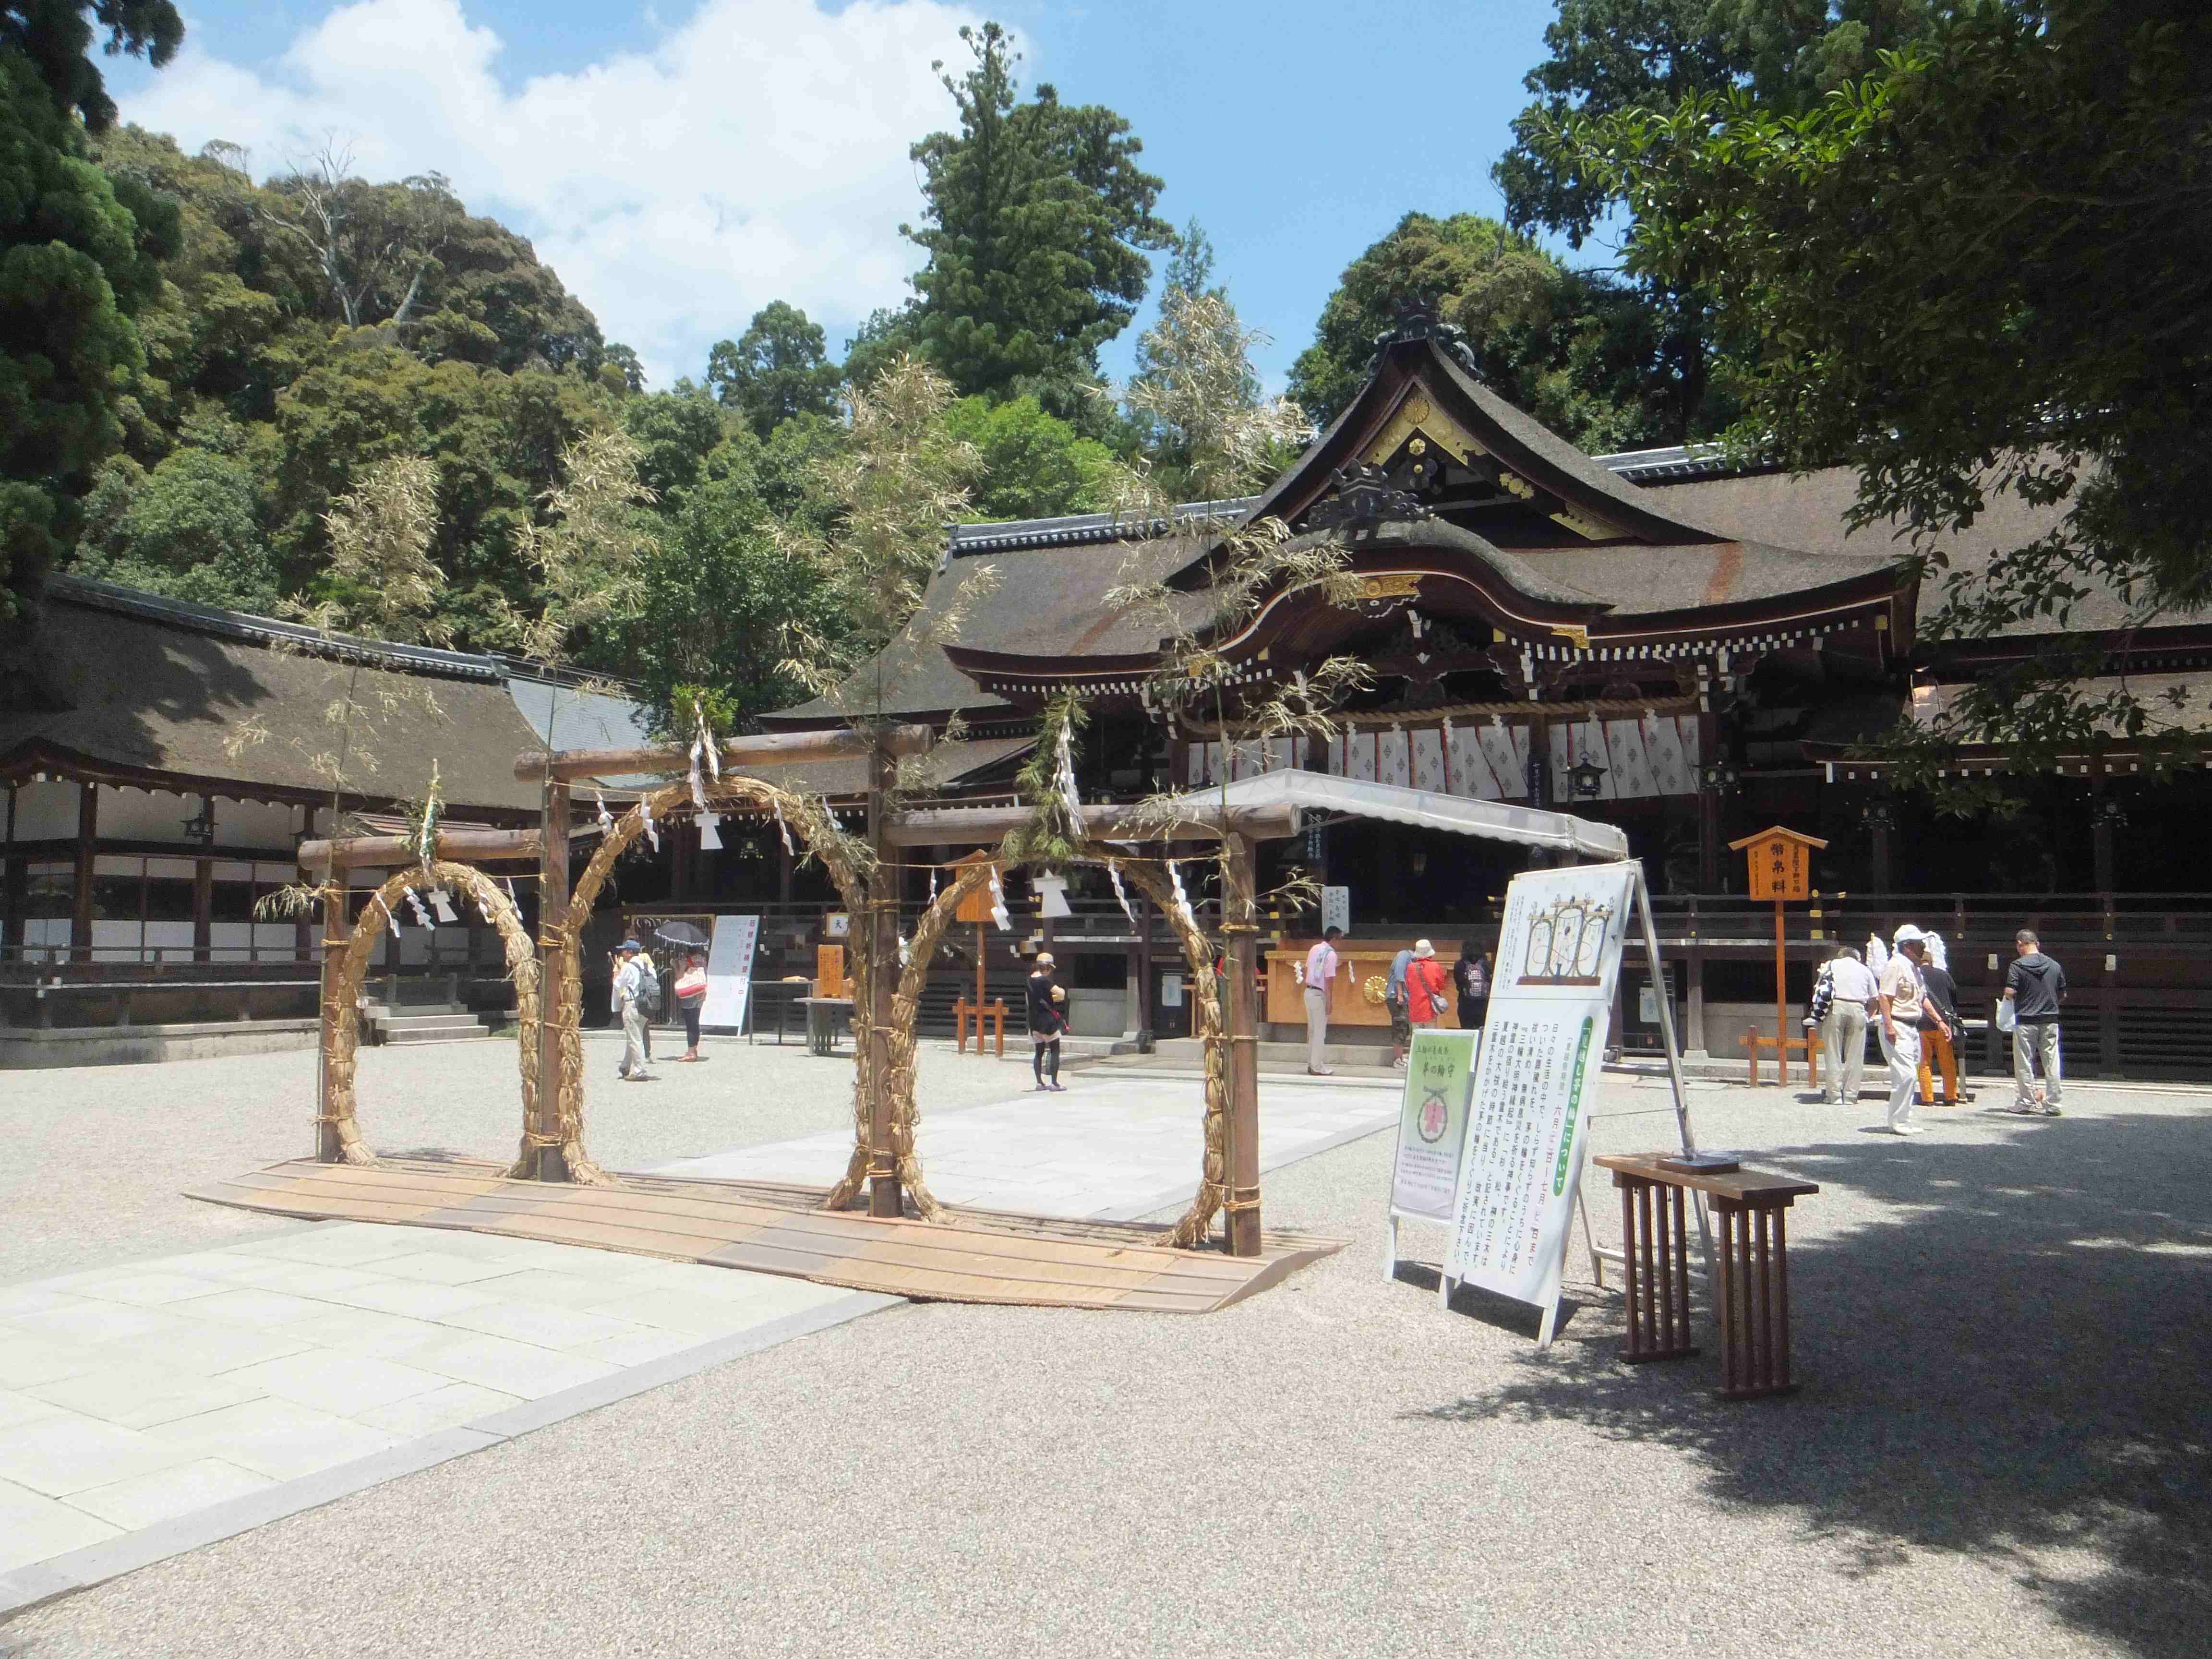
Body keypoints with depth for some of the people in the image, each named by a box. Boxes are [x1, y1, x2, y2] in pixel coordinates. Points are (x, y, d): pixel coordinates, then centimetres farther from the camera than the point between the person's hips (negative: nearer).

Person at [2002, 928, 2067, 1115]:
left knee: (2024, 1064, 5)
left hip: (2026, 1021, -4)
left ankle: (2028, 1103, 9)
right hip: (2050, 1020, 4)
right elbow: (2063, 995, 11)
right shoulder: (2055, 966, 5)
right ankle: (2053, 1105, 8)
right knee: (2052, 1064, 7)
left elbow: (2010, 993, -16)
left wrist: (2008, 997, 6)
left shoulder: (2018, 965, -9)